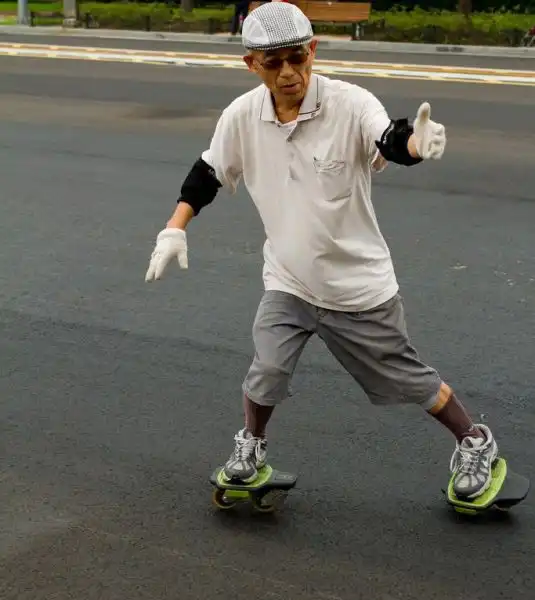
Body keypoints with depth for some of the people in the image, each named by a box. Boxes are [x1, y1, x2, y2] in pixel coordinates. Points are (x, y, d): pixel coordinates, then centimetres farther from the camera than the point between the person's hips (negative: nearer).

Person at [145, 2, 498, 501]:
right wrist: (174, 229, -3)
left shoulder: (350, 104, -22)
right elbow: (207, 174, 5)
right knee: (267, 371, -12)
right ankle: (251, 444, 21)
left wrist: (418, 141, -63)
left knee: (406, 378, 9)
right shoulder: (242, 117, -10)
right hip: (288, 282, 2)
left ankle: (474, 441, 35)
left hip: (359, 285, -2)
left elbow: (390, 142, -41)